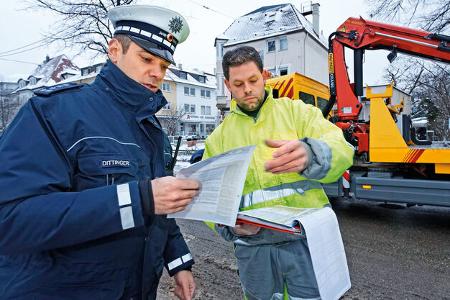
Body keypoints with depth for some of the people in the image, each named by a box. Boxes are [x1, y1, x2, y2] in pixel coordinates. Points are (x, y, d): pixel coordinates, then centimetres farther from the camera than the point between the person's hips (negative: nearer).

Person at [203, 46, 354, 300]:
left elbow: (341, 151, -12)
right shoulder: (219, 137, 7)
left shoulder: (295, 111, 2)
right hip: (253, 246, 2)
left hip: (306, 238, -1)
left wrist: (310, 155, -34)